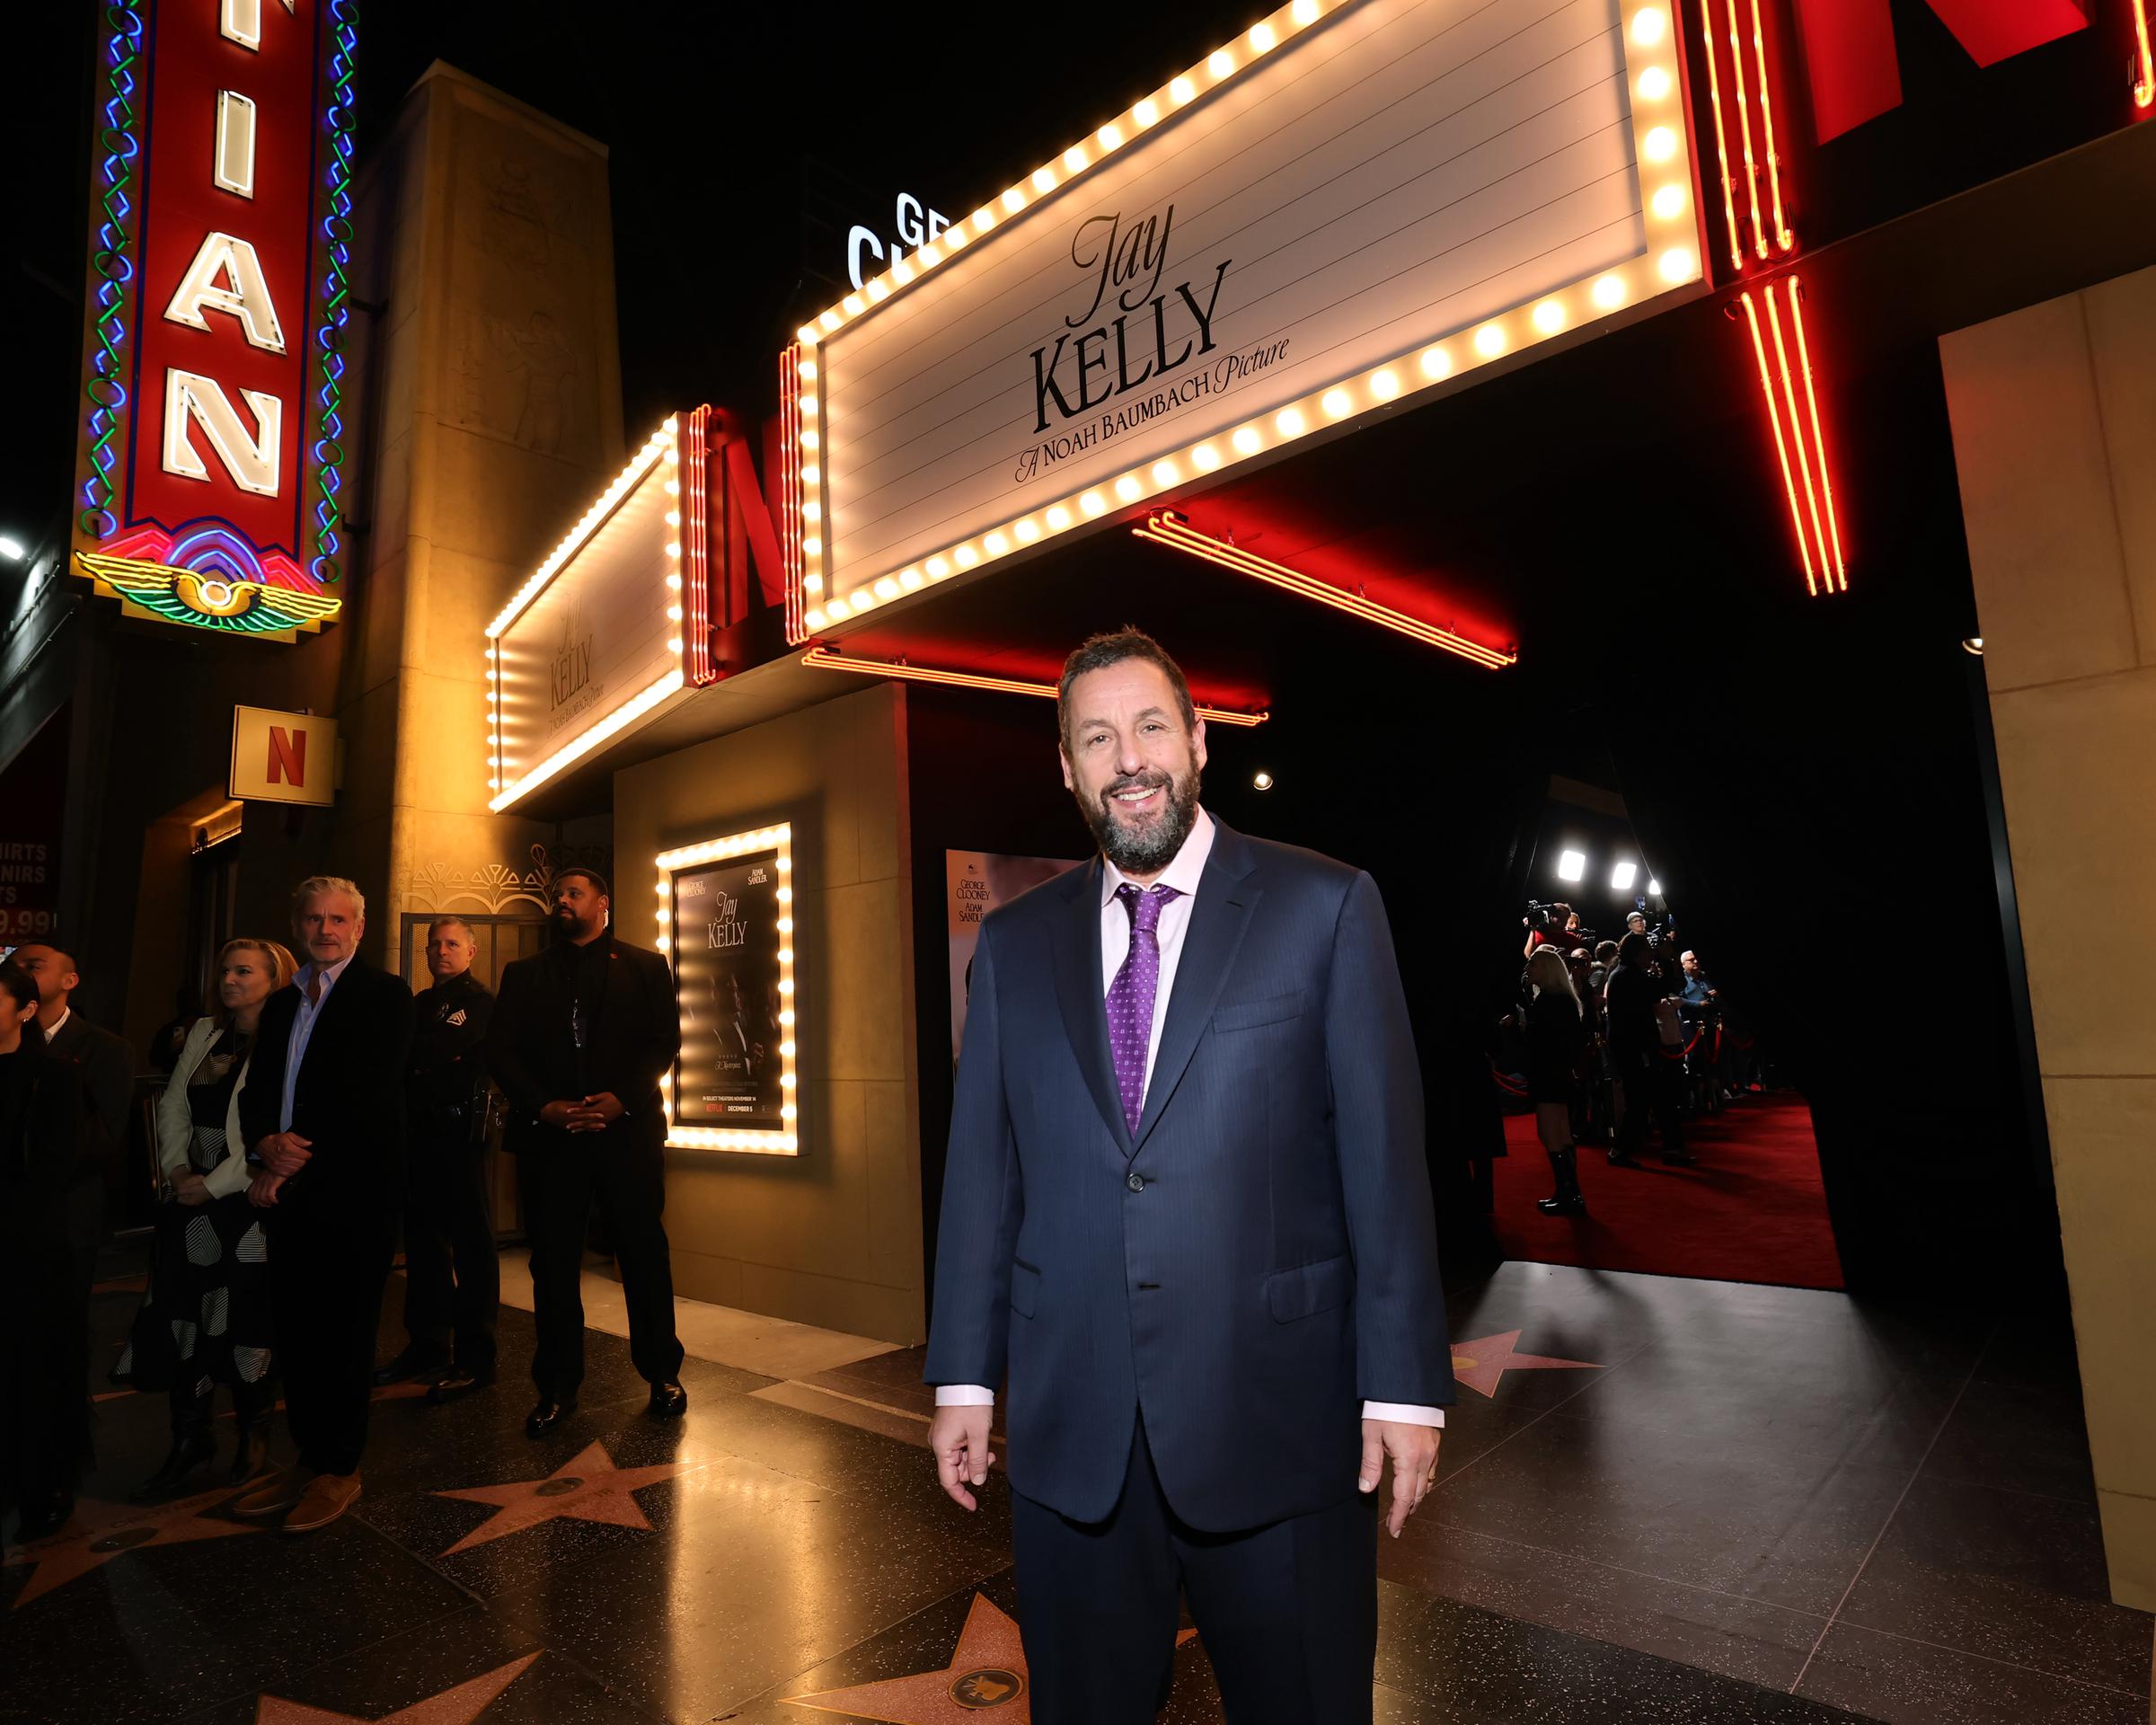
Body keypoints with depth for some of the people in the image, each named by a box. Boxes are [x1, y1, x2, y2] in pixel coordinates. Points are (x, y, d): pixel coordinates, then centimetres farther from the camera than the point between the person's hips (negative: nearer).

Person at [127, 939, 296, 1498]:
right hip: (191, 1199, 6)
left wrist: (215, 1184, -15)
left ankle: (253, 1431, 23)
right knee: (184, 1316, 7)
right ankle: (189, 1437, 21)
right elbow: (172, 1105, 12)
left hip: (250, 1202, -6)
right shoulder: (204, 1033, 11)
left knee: (246, 1320, 3)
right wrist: (176, 1169, -1)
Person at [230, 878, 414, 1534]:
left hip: (354, 1190, -6)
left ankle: (341, 1469, 16)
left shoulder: (384, 994, -5)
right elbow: (257, 1091, 13)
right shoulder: (281, 1003, 18)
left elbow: (369, 1094, -13)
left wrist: (297, 1159, -11)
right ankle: (309, 1457, 26)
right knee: (294, 1327, 10)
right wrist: (267, 1143, -7)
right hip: (290, 1192, 6)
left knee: (344, 1331, 2)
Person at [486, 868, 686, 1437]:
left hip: (628, 1129, -2)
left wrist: (621, 1099, -13)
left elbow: (665, 1041, 0)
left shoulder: (645, 966, 9)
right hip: (549, 1134, 2)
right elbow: (501, 1051, 6)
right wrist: (545, 1107, -9)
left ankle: (662, 1374, 18)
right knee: (553, 1262, 6)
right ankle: (557, 1387, 19)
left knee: (644, 1254, 3)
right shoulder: (524, 973, 15)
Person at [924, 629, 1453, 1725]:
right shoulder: (1014, 942, 4)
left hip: (1276, 1419, -2)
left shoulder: (1325, 907, -4)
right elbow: (980, 1170, 5)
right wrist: (964, 1377, 5)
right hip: (1068, 1433, 3)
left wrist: (1405, 1386, -7)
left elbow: (1385, 1155, -6)